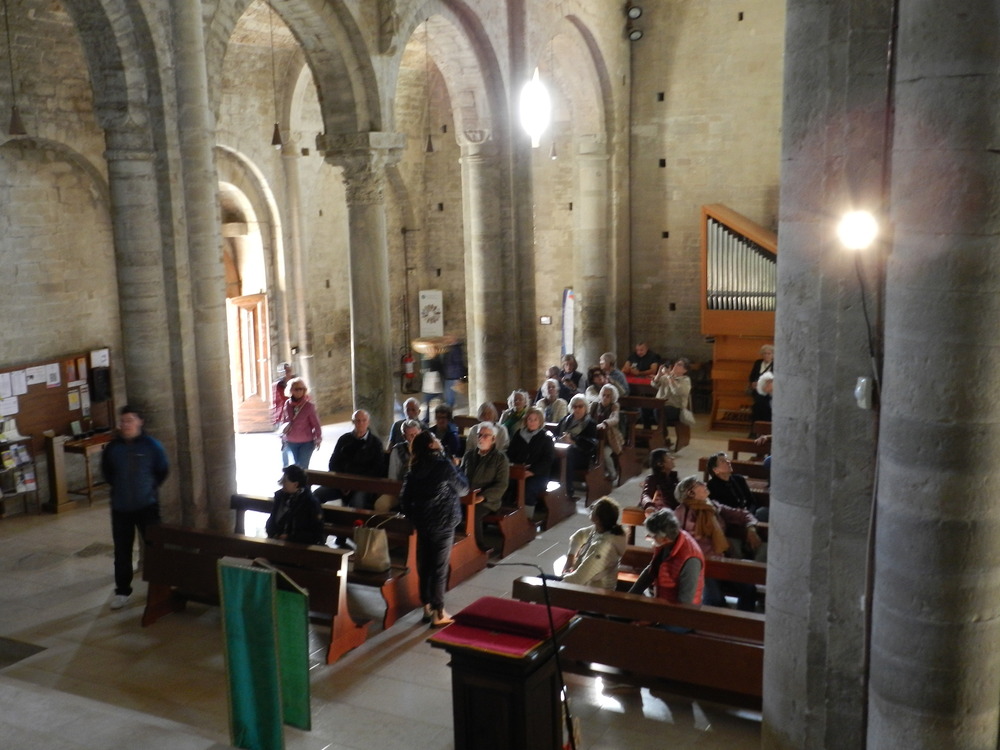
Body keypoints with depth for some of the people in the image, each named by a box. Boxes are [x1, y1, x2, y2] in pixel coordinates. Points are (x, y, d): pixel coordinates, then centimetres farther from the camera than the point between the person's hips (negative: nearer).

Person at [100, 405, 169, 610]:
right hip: (120, 508, 2)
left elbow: (162, 470, 4)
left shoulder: (151, 445, -8)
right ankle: (122, 591, 18)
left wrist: (150, 486, 3)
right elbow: (106, 471, 15)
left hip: (147, 506, -2)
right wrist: (118, 486, 10)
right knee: (122, 550, 8)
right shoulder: (113, 448, -2)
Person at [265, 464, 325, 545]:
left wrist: (289, 537, -14)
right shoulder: (280, 495, 6)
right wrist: (272, 534, -3)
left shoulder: (311, 504, -9)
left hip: (300, 546, -5)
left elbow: (316, 534, -7)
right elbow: (272, 520, 18)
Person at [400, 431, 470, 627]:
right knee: (439, 568, 1)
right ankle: (438, 614, 6)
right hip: (443, 523, -6)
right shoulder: (443, 465, -14)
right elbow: (463, 489, -3)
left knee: (423, 566, 13)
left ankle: (427, 608, 22)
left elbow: (404, 498, 4)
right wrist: (456, 470, 11)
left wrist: (413, 518, 15)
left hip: (422, 523, 6)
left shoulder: (414, 469, 2)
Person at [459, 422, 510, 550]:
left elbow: (501, 486, -6)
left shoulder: (500, 459, 1)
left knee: (473, 514, -34)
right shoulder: (469, 454, 16)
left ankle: (480, 549, -15)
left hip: (487, 500, -4)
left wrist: (482, 496, -19)